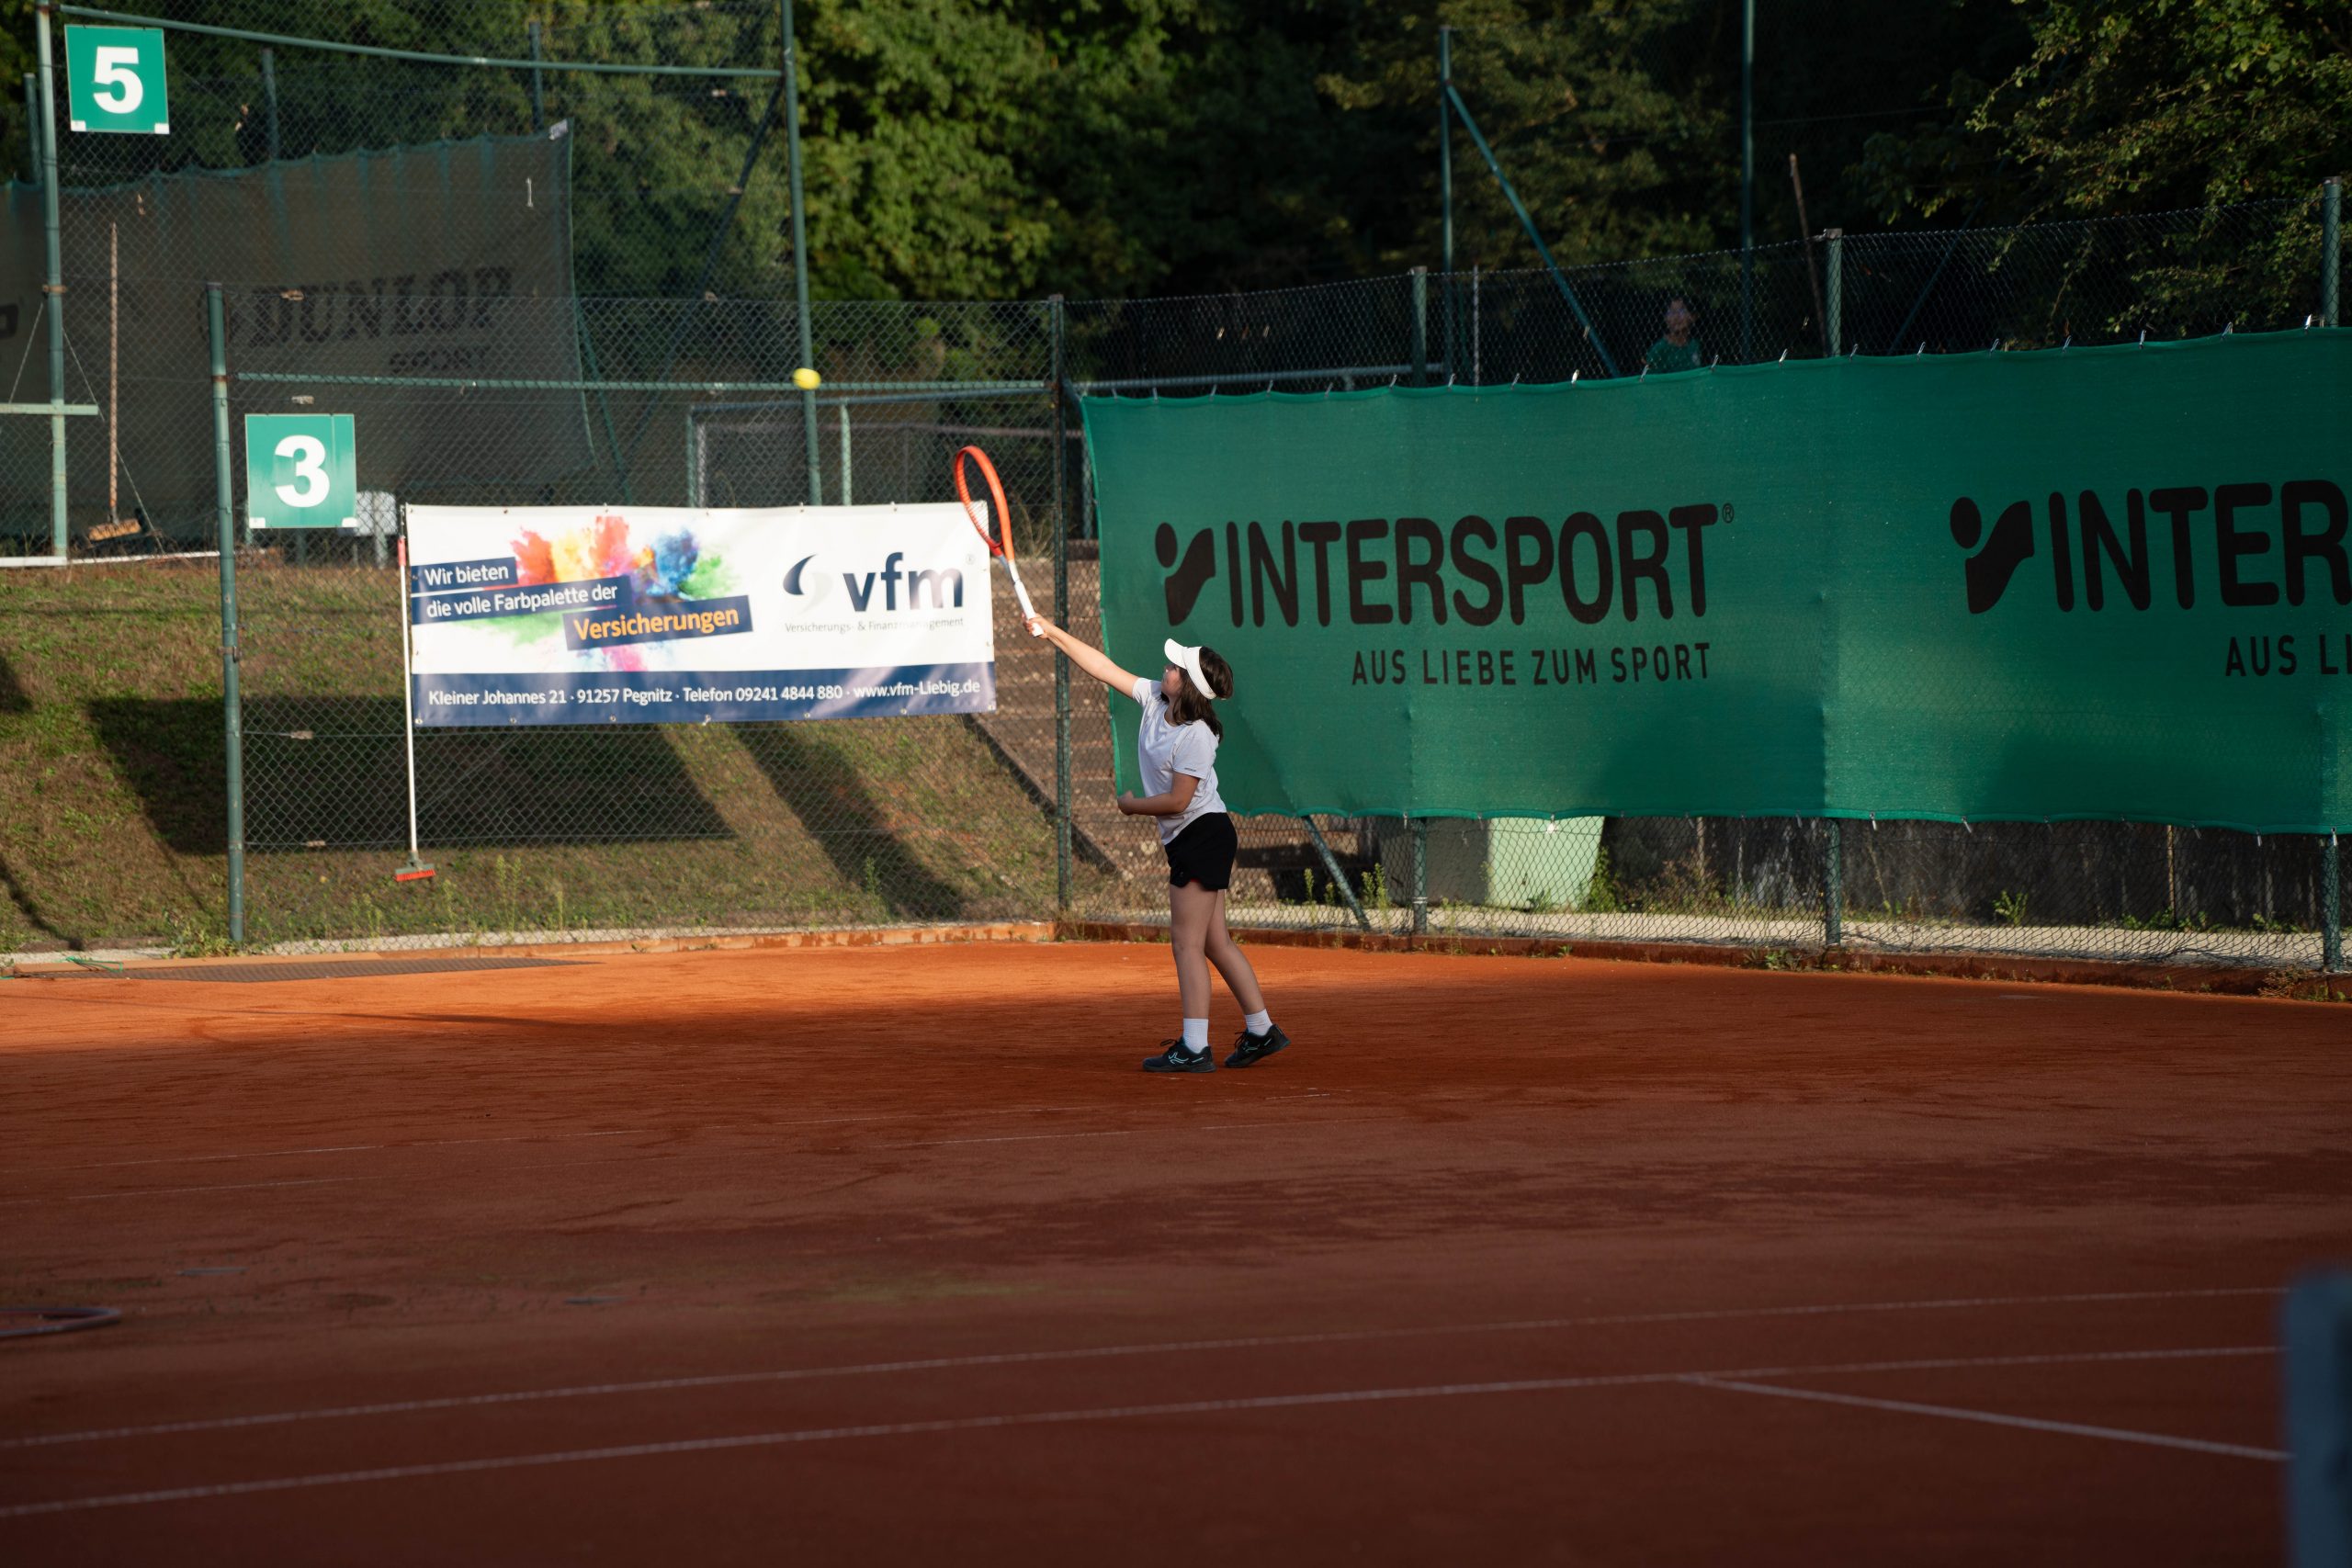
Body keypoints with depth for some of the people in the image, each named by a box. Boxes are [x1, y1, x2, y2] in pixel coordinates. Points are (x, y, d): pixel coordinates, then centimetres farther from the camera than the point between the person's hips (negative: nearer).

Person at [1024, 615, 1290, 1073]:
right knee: (1215, 943, 12)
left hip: (1202, 835, -9)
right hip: (1188, 840, 9)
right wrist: (1053, 633, 8)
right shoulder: (1155, 699, 2)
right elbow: (1105, 668, 9)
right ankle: (1261, 1031, 17)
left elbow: (1178, 800, -21)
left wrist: (1133, 806, -5)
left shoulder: (1196, 735, -22)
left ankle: (1194, 1049, -8)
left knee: (1187, 942, -8)